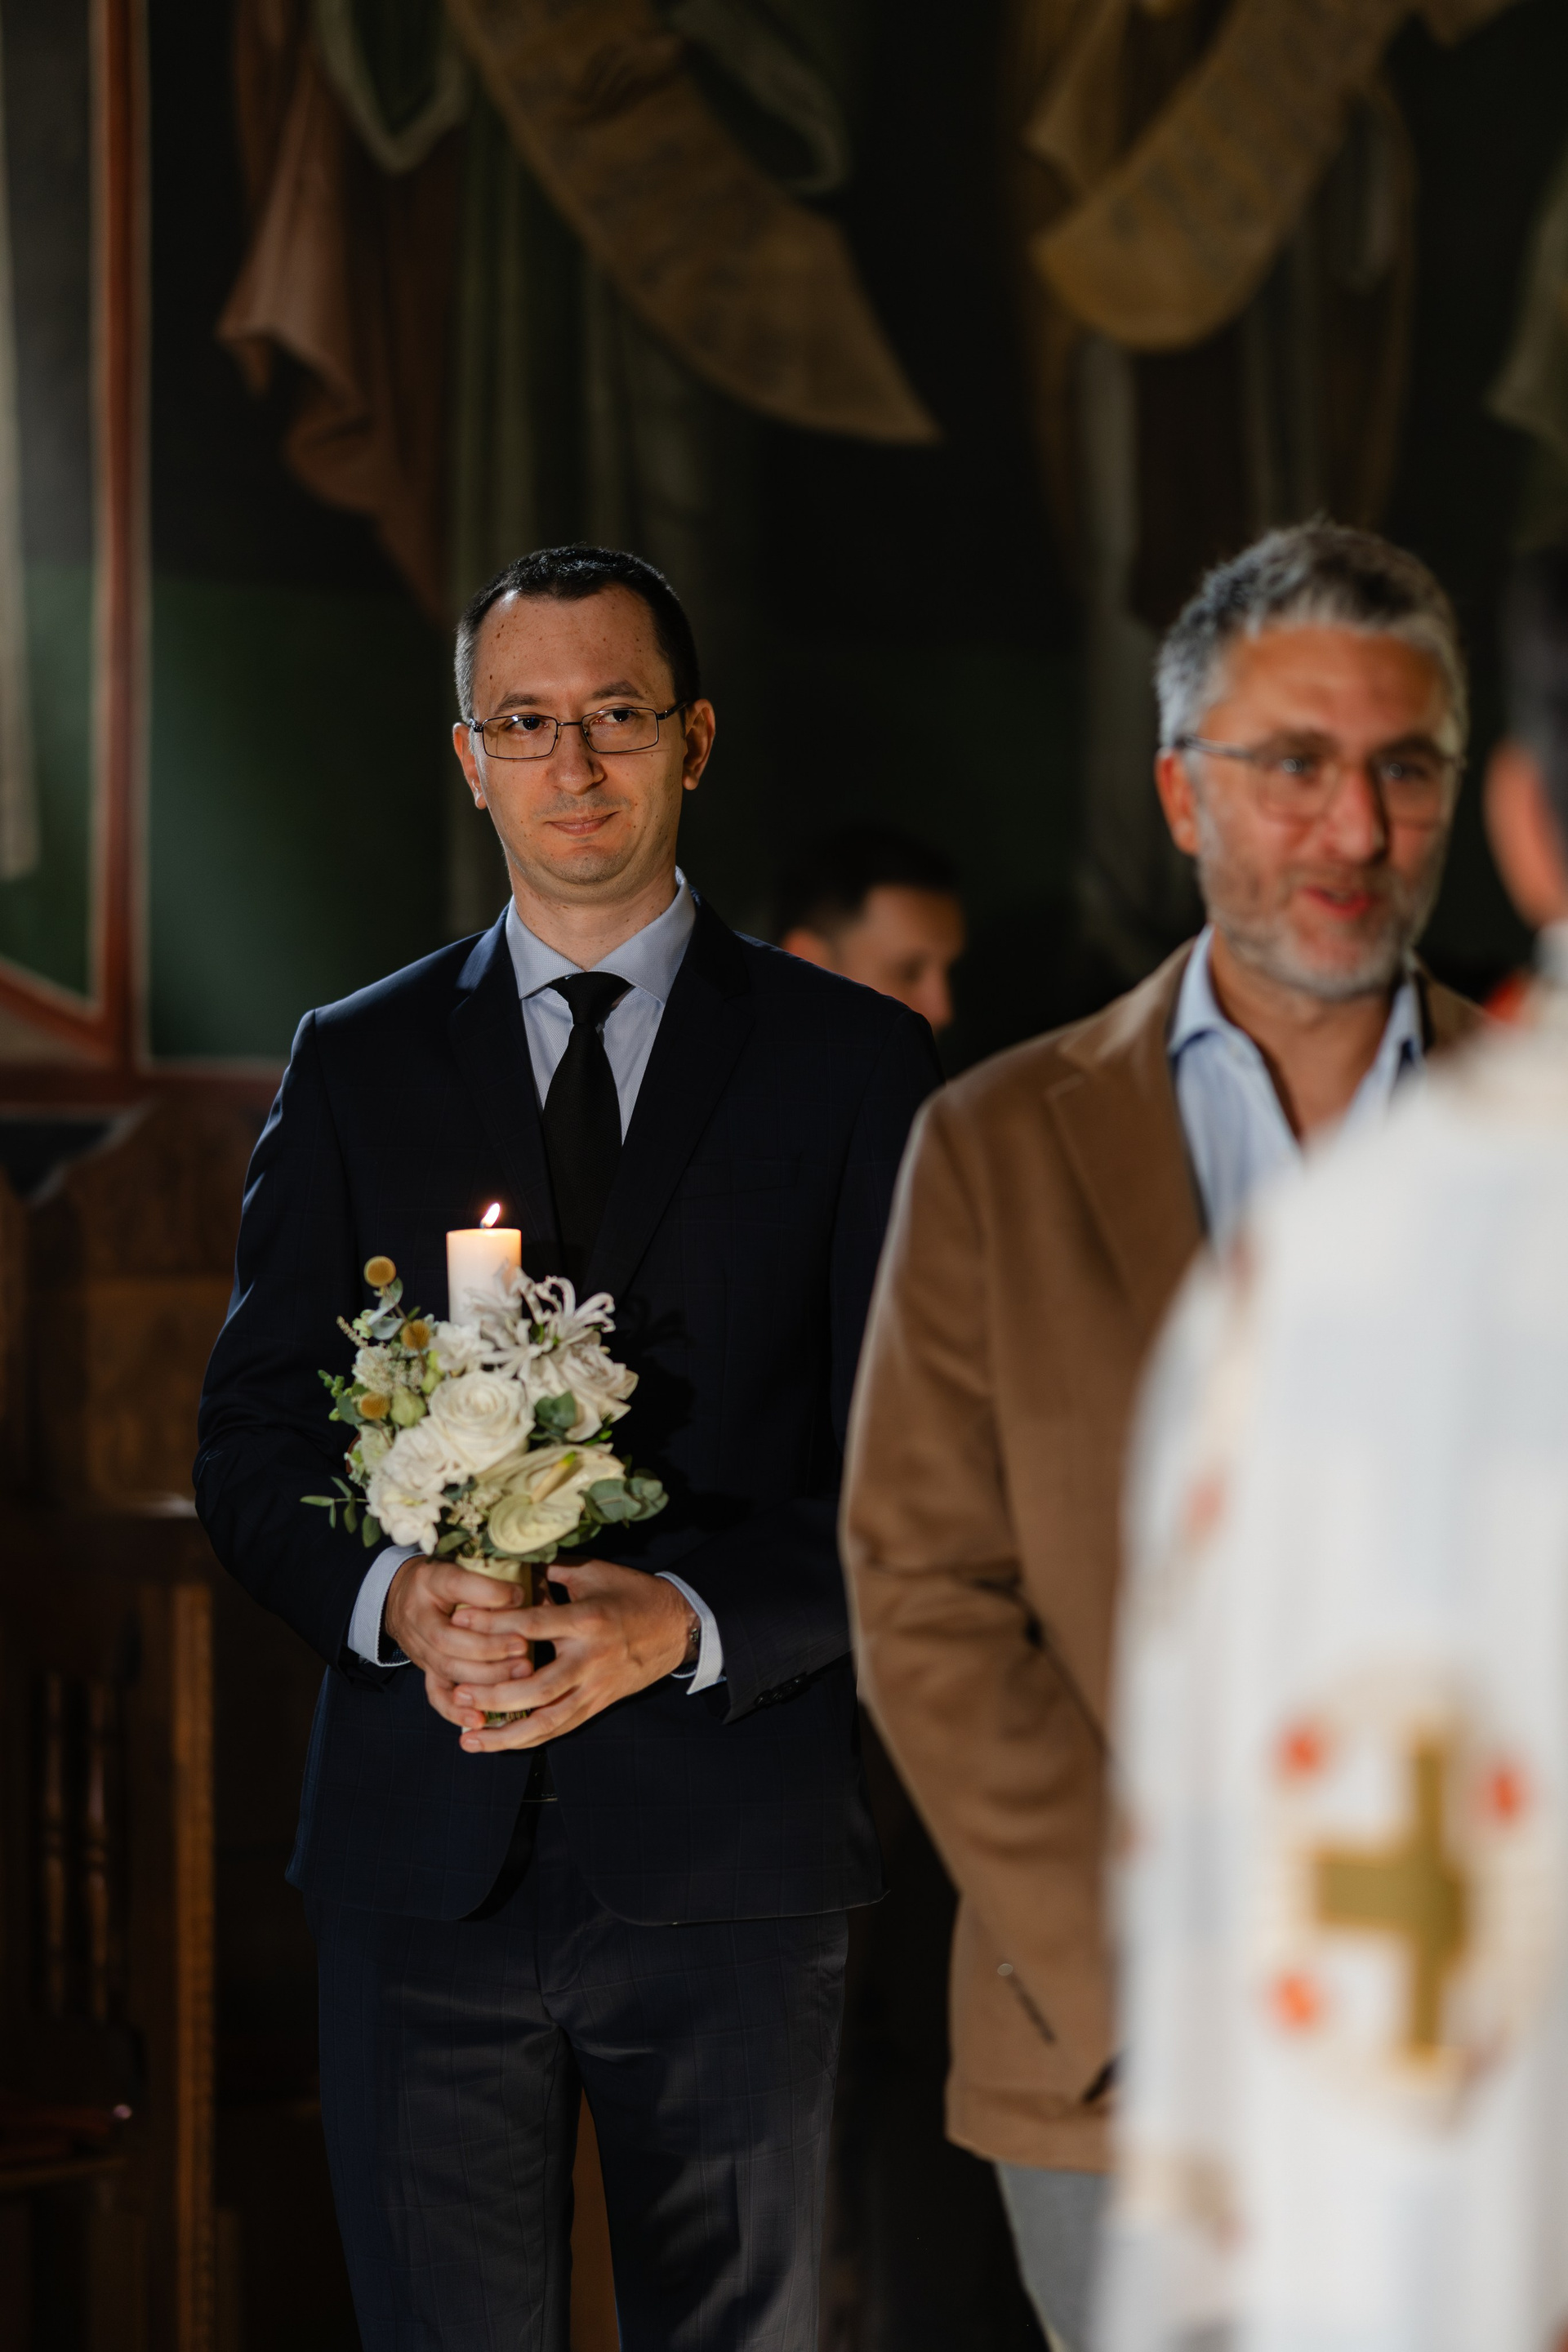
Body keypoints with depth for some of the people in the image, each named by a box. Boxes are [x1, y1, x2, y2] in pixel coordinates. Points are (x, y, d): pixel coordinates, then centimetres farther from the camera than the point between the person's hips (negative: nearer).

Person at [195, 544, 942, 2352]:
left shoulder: (854, 1066, 4)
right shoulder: (356, 1064, 10)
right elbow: (249, 1451, 7)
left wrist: (685, 1621, -18)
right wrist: (394, 1598, -14)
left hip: (728, 1859, -1)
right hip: (425, 1847, 1)